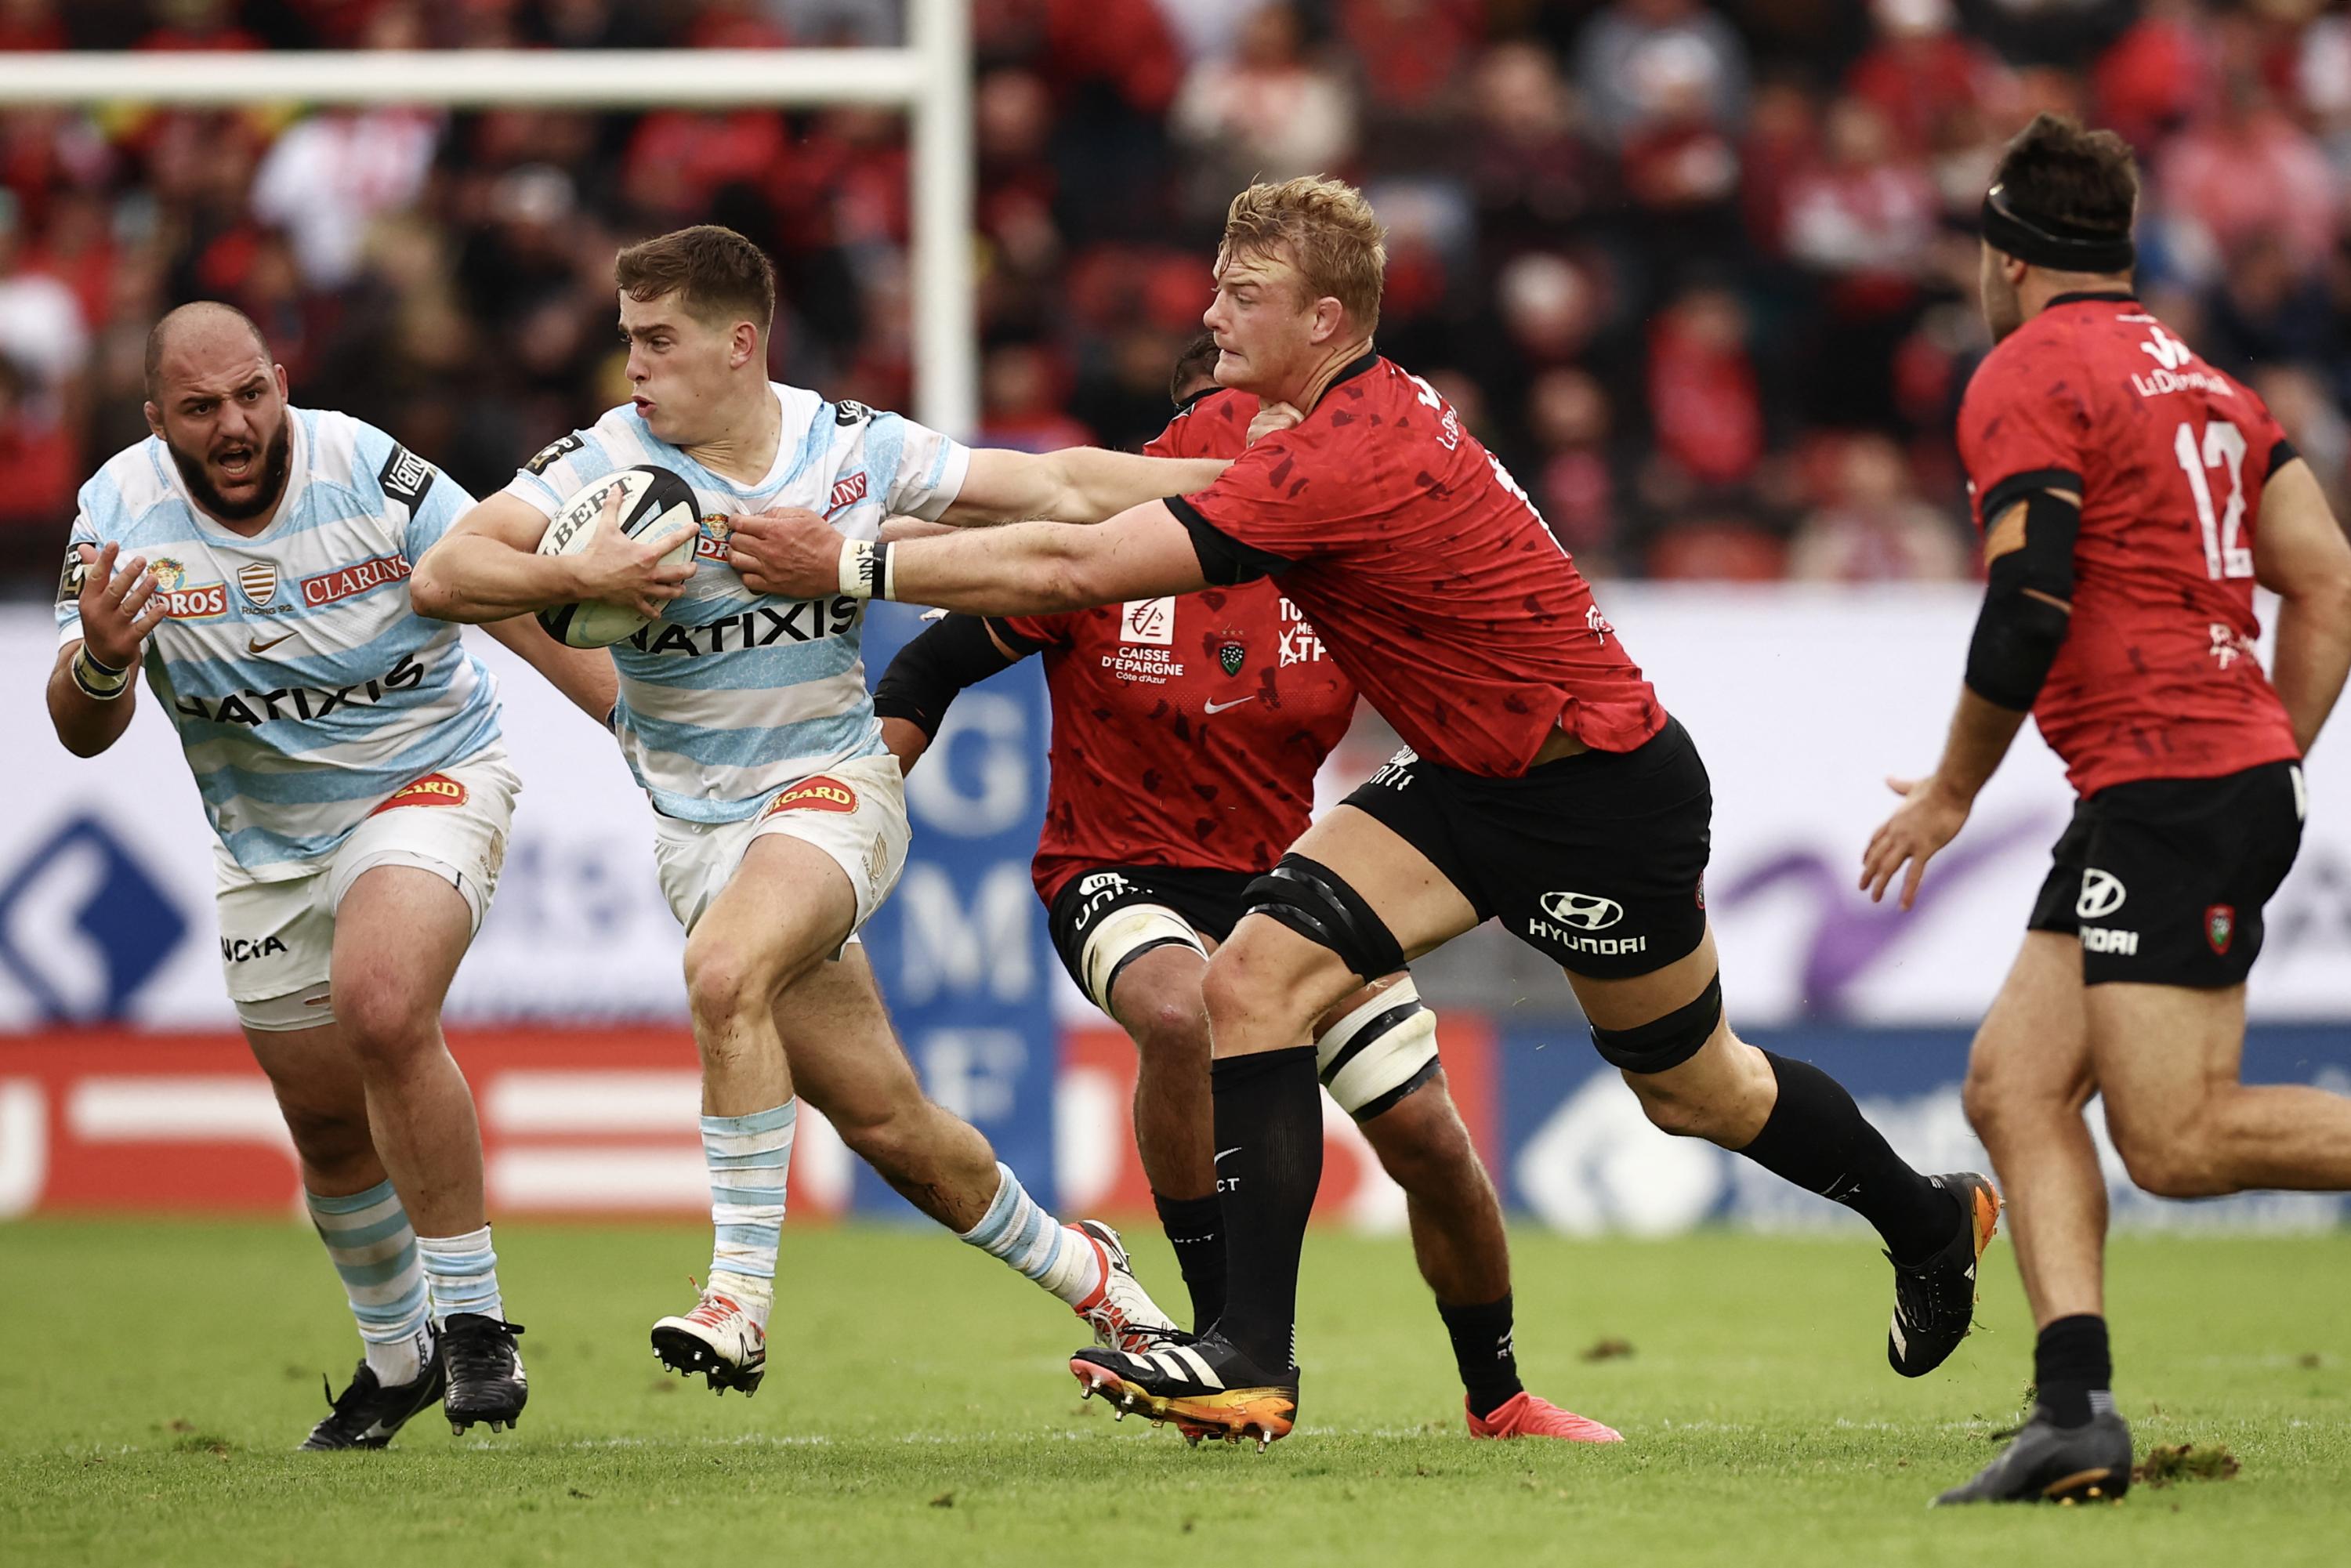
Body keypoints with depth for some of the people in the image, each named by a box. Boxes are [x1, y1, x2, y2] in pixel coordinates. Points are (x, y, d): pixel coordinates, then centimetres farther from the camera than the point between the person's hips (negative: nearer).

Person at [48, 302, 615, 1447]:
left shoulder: (370, 473, -21)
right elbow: (83, 734, -16)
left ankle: (472, 1314, -19)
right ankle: (398, 1354, 38)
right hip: (267, 836, 4)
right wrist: (100, 662, -39)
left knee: (382, 1010, -31)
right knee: (329, 1128, 12)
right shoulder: (121, 513, -14)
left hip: (426, 782, -4)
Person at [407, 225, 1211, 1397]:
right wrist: (576, 576, -26)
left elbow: (1061, 488, 6)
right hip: (696, 817, 2)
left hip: (832, 784, -2)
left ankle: (741, 1294, -25)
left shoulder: (855, 448, -3)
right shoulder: (607, 461, -5)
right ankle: (1077, 1268, 25)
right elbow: (442, 575, -9)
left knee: (725, 973, -32)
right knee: (885, 1122, 0)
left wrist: (1240, 480, 3)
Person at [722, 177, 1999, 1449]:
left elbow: (1074, 571, -32)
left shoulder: (1348, 460, -31)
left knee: (1692, 1087, 12)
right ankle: (1255, 1356, -10)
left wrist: (855, 564, -27)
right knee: (1254, 979, -9)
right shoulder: (1376, 406, -3)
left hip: (1605, 794, -9)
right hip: (1468, 778, 9)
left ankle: (1928, 1219, 39)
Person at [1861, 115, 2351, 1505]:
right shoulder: (2201, 379, 19)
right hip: (2238, 774, 9)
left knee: (2176, 1142, -12)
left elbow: (2028, 610, -14)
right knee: (2014, 1084, 4)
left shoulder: (2025, 382, -6)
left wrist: (1952, 793, -1)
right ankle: (2077, 1410, -9)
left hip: (2166, 789, -9)